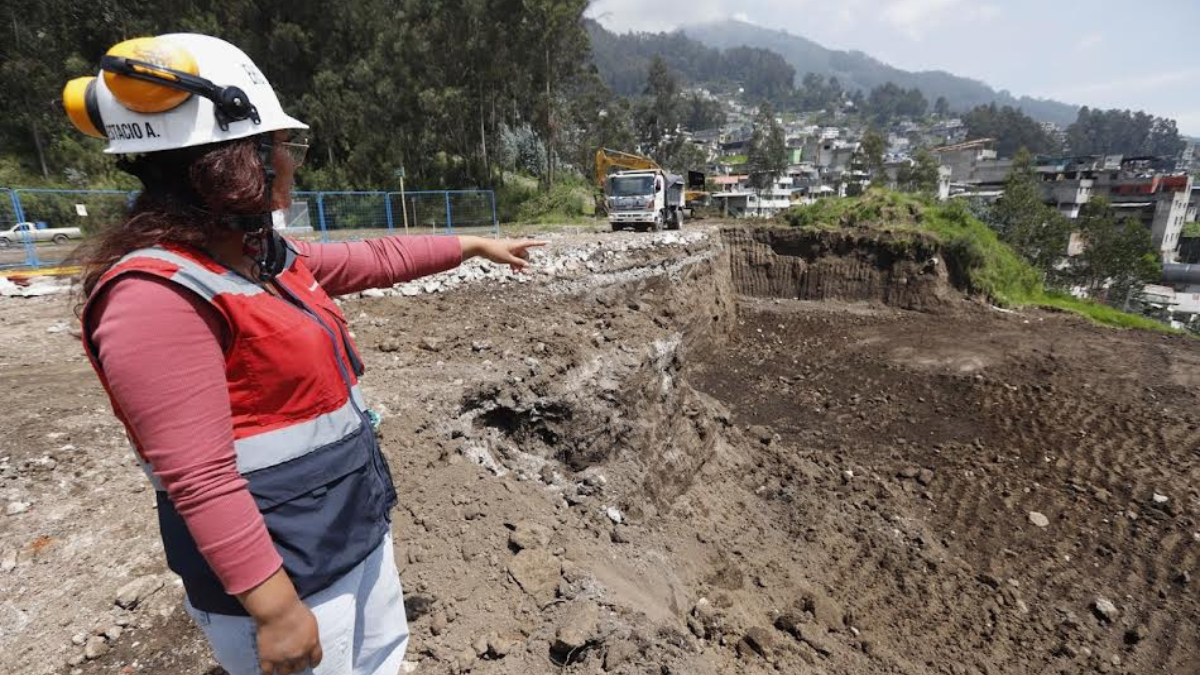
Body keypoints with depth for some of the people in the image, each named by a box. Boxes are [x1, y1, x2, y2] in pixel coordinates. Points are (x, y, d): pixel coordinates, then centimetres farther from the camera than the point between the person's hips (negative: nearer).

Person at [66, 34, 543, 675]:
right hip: (280, 565, -8)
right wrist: (275, 609, -21)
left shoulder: (269, 256, 2)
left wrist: (474, 245, 21)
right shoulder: (157, 295, -24)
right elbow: (200, 479, -25)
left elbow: (376, 258, 14)